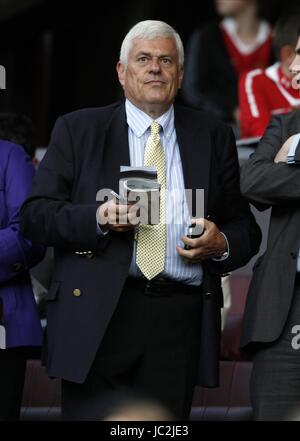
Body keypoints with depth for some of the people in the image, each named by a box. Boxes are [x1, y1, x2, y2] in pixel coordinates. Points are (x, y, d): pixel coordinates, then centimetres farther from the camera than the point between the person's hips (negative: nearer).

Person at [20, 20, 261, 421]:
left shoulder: (214, 138, 15)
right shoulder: (78, 130, 9)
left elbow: (244, 226, 17)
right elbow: (35, 215, 3)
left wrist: (222, 244, -6)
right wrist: (97, 219, -14)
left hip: (180, 318, 2)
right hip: (97, 315, -2)